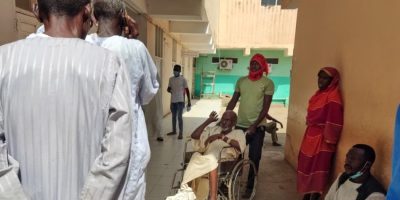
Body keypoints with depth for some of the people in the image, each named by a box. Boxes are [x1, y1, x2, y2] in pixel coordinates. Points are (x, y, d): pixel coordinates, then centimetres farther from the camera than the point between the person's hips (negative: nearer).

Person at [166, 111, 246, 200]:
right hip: (206, 160, 4)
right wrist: (208, 121, 7)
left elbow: (241, 146, -10)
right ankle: (185, 191, -33)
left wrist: (222, 137, -14)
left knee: (211, 160, -36)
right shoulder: (213, 129, 23)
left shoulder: (238, 133, 13)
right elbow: (194, 136, 9)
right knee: (196, 156, -29)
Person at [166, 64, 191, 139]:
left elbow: (187, 90, -6)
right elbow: (169, 88, 15)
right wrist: (169, 90, -11)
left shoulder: (183, 79, -7)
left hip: (180, 101, -5)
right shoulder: (171, 79, 7)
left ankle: (180, 133, 2)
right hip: (173, 101, 5)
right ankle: (174, 131, 29)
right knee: (173, 116, 14)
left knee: (179, 117, -6)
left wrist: (189, 101, -10)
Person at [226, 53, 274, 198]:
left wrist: (254, 125, -17)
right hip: (240, 125, 3)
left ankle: (249, 187, 23)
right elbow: (233, 101, 9)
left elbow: (266, 107, -9)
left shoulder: (267, 83, -5)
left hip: (257, 127, -3)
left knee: (254, 158, 6)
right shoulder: (241, 81, 7)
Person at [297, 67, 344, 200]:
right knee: (306, 166, 16)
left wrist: (329, 140, -20)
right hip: (311, 135, 9)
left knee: (317, 169, 0)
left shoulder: (333, 96, -16)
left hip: (321, 139, -9)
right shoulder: (320, 93, 12)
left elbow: (334, 121, -20)